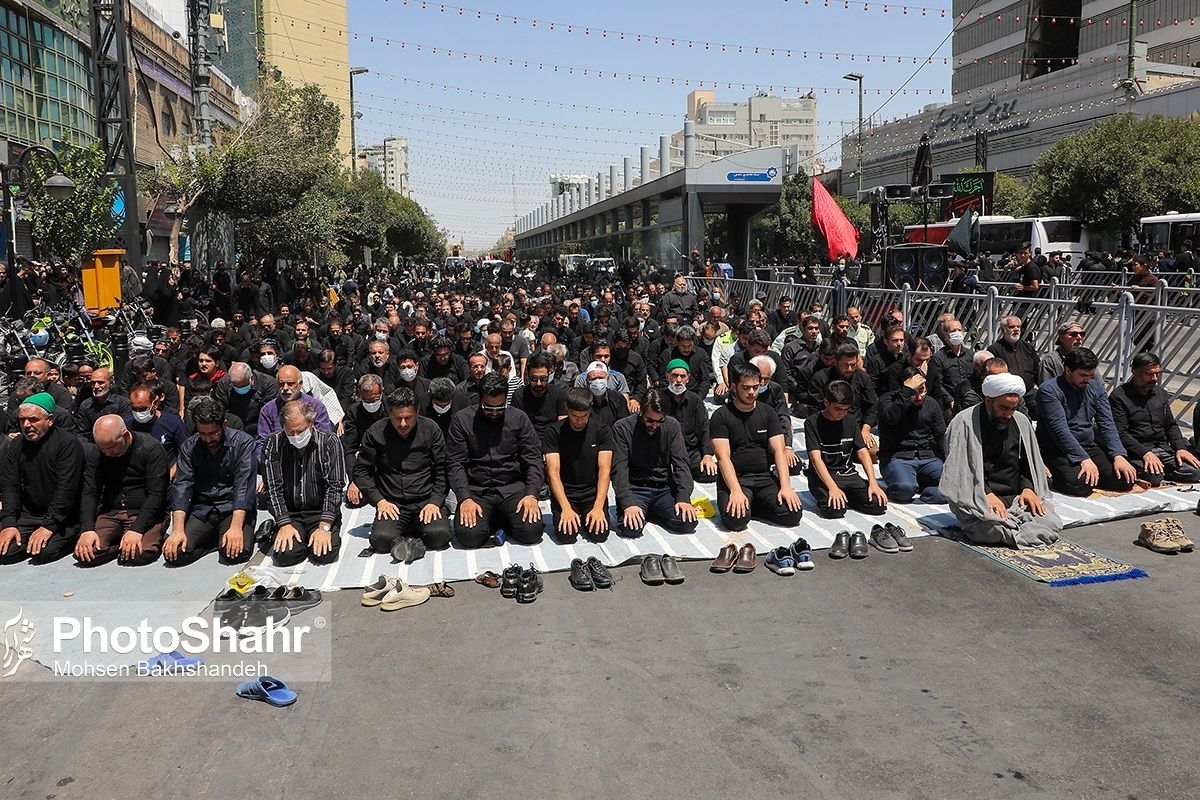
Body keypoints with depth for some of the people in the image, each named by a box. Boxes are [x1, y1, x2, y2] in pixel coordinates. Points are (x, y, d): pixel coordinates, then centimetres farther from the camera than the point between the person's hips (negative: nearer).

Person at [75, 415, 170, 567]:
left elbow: (156, 495, -15)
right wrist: (87, 529, -13)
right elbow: (89, 492, 4)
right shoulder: (99, 453, 5)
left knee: (140, 555, -31)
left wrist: (136, 530, -25)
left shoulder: (151, 449, -11)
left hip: (145, 514, -4)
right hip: (110, 513, 4)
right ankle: (118, 543, 6)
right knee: (84, 555, -20)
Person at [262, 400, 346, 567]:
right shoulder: (273, 444, -4)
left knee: (325, 554, -23)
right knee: (285, 555, -21)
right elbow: (273, 489, -5)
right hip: (289, 514, 2)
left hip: (321, 512, -1)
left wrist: (324, 527, -19)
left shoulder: (329, 442, -9)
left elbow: (335, 487, -12)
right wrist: (284, 524, -14)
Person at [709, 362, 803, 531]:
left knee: (793, 513, -19)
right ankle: (743, 503, 4)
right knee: (735, 519, -31)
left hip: (765, 477, 4)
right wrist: (736, 491, -26)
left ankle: (751, 505, 6)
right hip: (734, 478, -4)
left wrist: (785, 486, -14)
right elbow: (723, 457, -12)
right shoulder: (721, 416, -3)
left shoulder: (768, 412, 9)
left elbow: (779, 451, 0)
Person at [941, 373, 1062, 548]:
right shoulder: (965, 422, -7)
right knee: (994, 528, -36)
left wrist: (1027, 488, -1)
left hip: (1015, 499, 6)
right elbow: (958, 471, -10)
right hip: (979, 501, -6)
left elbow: (1028, 463, 18)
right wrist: (986, 494, -20)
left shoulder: (1021, 421, 12)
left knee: (1051, 523, -19)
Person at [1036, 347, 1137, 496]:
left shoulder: (1096, 386, 9)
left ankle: (1089, 476, 11)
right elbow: (1060, 430, -20)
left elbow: (1107, 424, 3)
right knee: (1081, 486, -31)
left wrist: (1118, 455, -11)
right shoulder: (1049, 390, -12)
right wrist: (1084, 459, -27)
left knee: (1126, 480, -13)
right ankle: (1054, 479, -1)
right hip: (1057, 450, -6)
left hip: (1090, 447, 7)